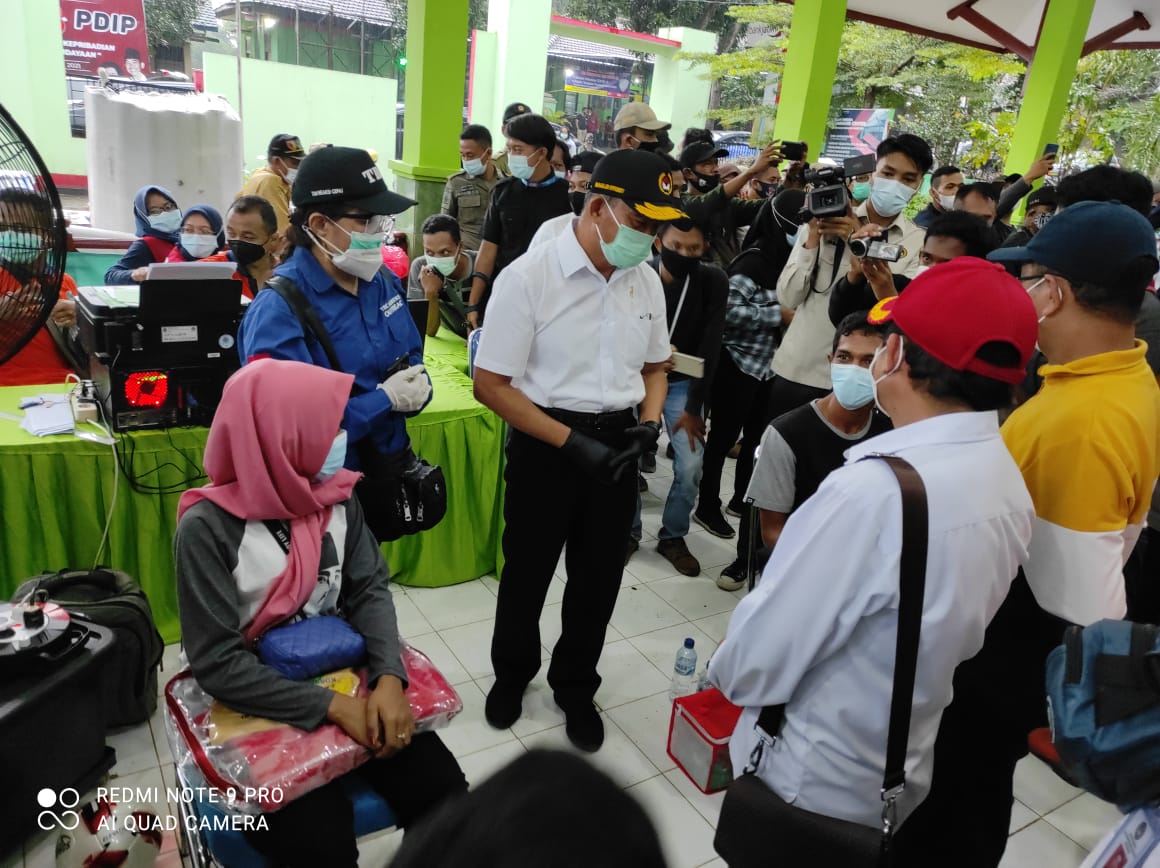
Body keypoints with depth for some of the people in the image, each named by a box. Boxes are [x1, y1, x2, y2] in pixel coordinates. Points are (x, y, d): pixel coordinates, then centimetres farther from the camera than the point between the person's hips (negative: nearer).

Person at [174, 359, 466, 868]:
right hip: (260, 704, -4)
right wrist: (332, 707, -23)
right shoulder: (208, 527, -18)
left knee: (443, 791, -10)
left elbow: (370, 590, -1)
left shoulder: (336, 496, -4)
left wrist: (388, 677, -19)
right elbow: (217, 664, -18)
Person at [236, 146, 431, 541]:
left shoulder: (382, 280, 0)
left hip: (388, 468, 7)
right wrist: (385, 399, -24)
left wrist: (416, 387, -13)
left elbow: (411, 358, 10)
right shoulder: (279, 308, -23)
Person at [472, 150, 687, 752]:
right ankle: (512, 673, 46)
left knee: (599, 577, 17)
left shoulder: (646, 280, 1)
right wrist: (571, 441, -21)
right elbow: (491, 384, -15)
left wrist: (650, 421, -6)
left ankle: (575, 686, 43)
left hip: (617, 446, 4)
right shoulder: (529, 276, -16)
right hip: (545, 442, -4)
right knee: (527, 571, 16)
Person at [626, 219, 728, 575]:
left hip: (684, 383, 0)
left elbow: (710, 347, -13)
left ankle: (672, 536, 18)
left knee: (691, 466, -6)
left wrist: (694, 407, -13)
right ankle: (629, 532, 19)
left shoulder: (713, 281, -14)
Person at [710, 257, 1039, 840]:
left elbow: (756, 661, -26)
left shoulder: (873, 492, -35)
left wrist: (724, 669, -4)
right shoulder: (1008, 481, -7)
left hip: (814, 781, -6)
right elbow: (946, 633, 5)